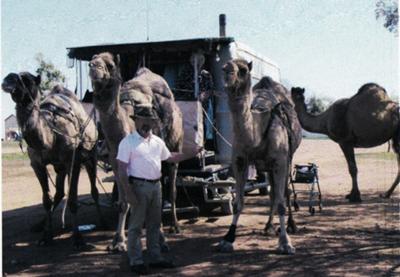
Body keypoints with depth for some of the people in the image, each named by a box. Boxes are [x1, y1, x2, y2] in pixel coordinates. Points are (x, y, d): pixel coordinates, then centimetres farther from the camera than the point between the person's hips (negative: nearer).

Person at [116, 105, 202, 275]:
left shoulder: (157, 141, 11)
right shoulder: (128, 142, -8)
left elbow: (170, 157, 25)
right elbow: (122, 170, -10)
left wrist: (192, 153, 18)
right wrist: (128, 193, -17)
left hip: (156, 185, 6)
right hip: (139, 186, -6)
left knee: (154, 224, 13)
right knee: (136, 225, 1)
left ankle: (155, 258, 24)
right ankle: (136, 261, 10)